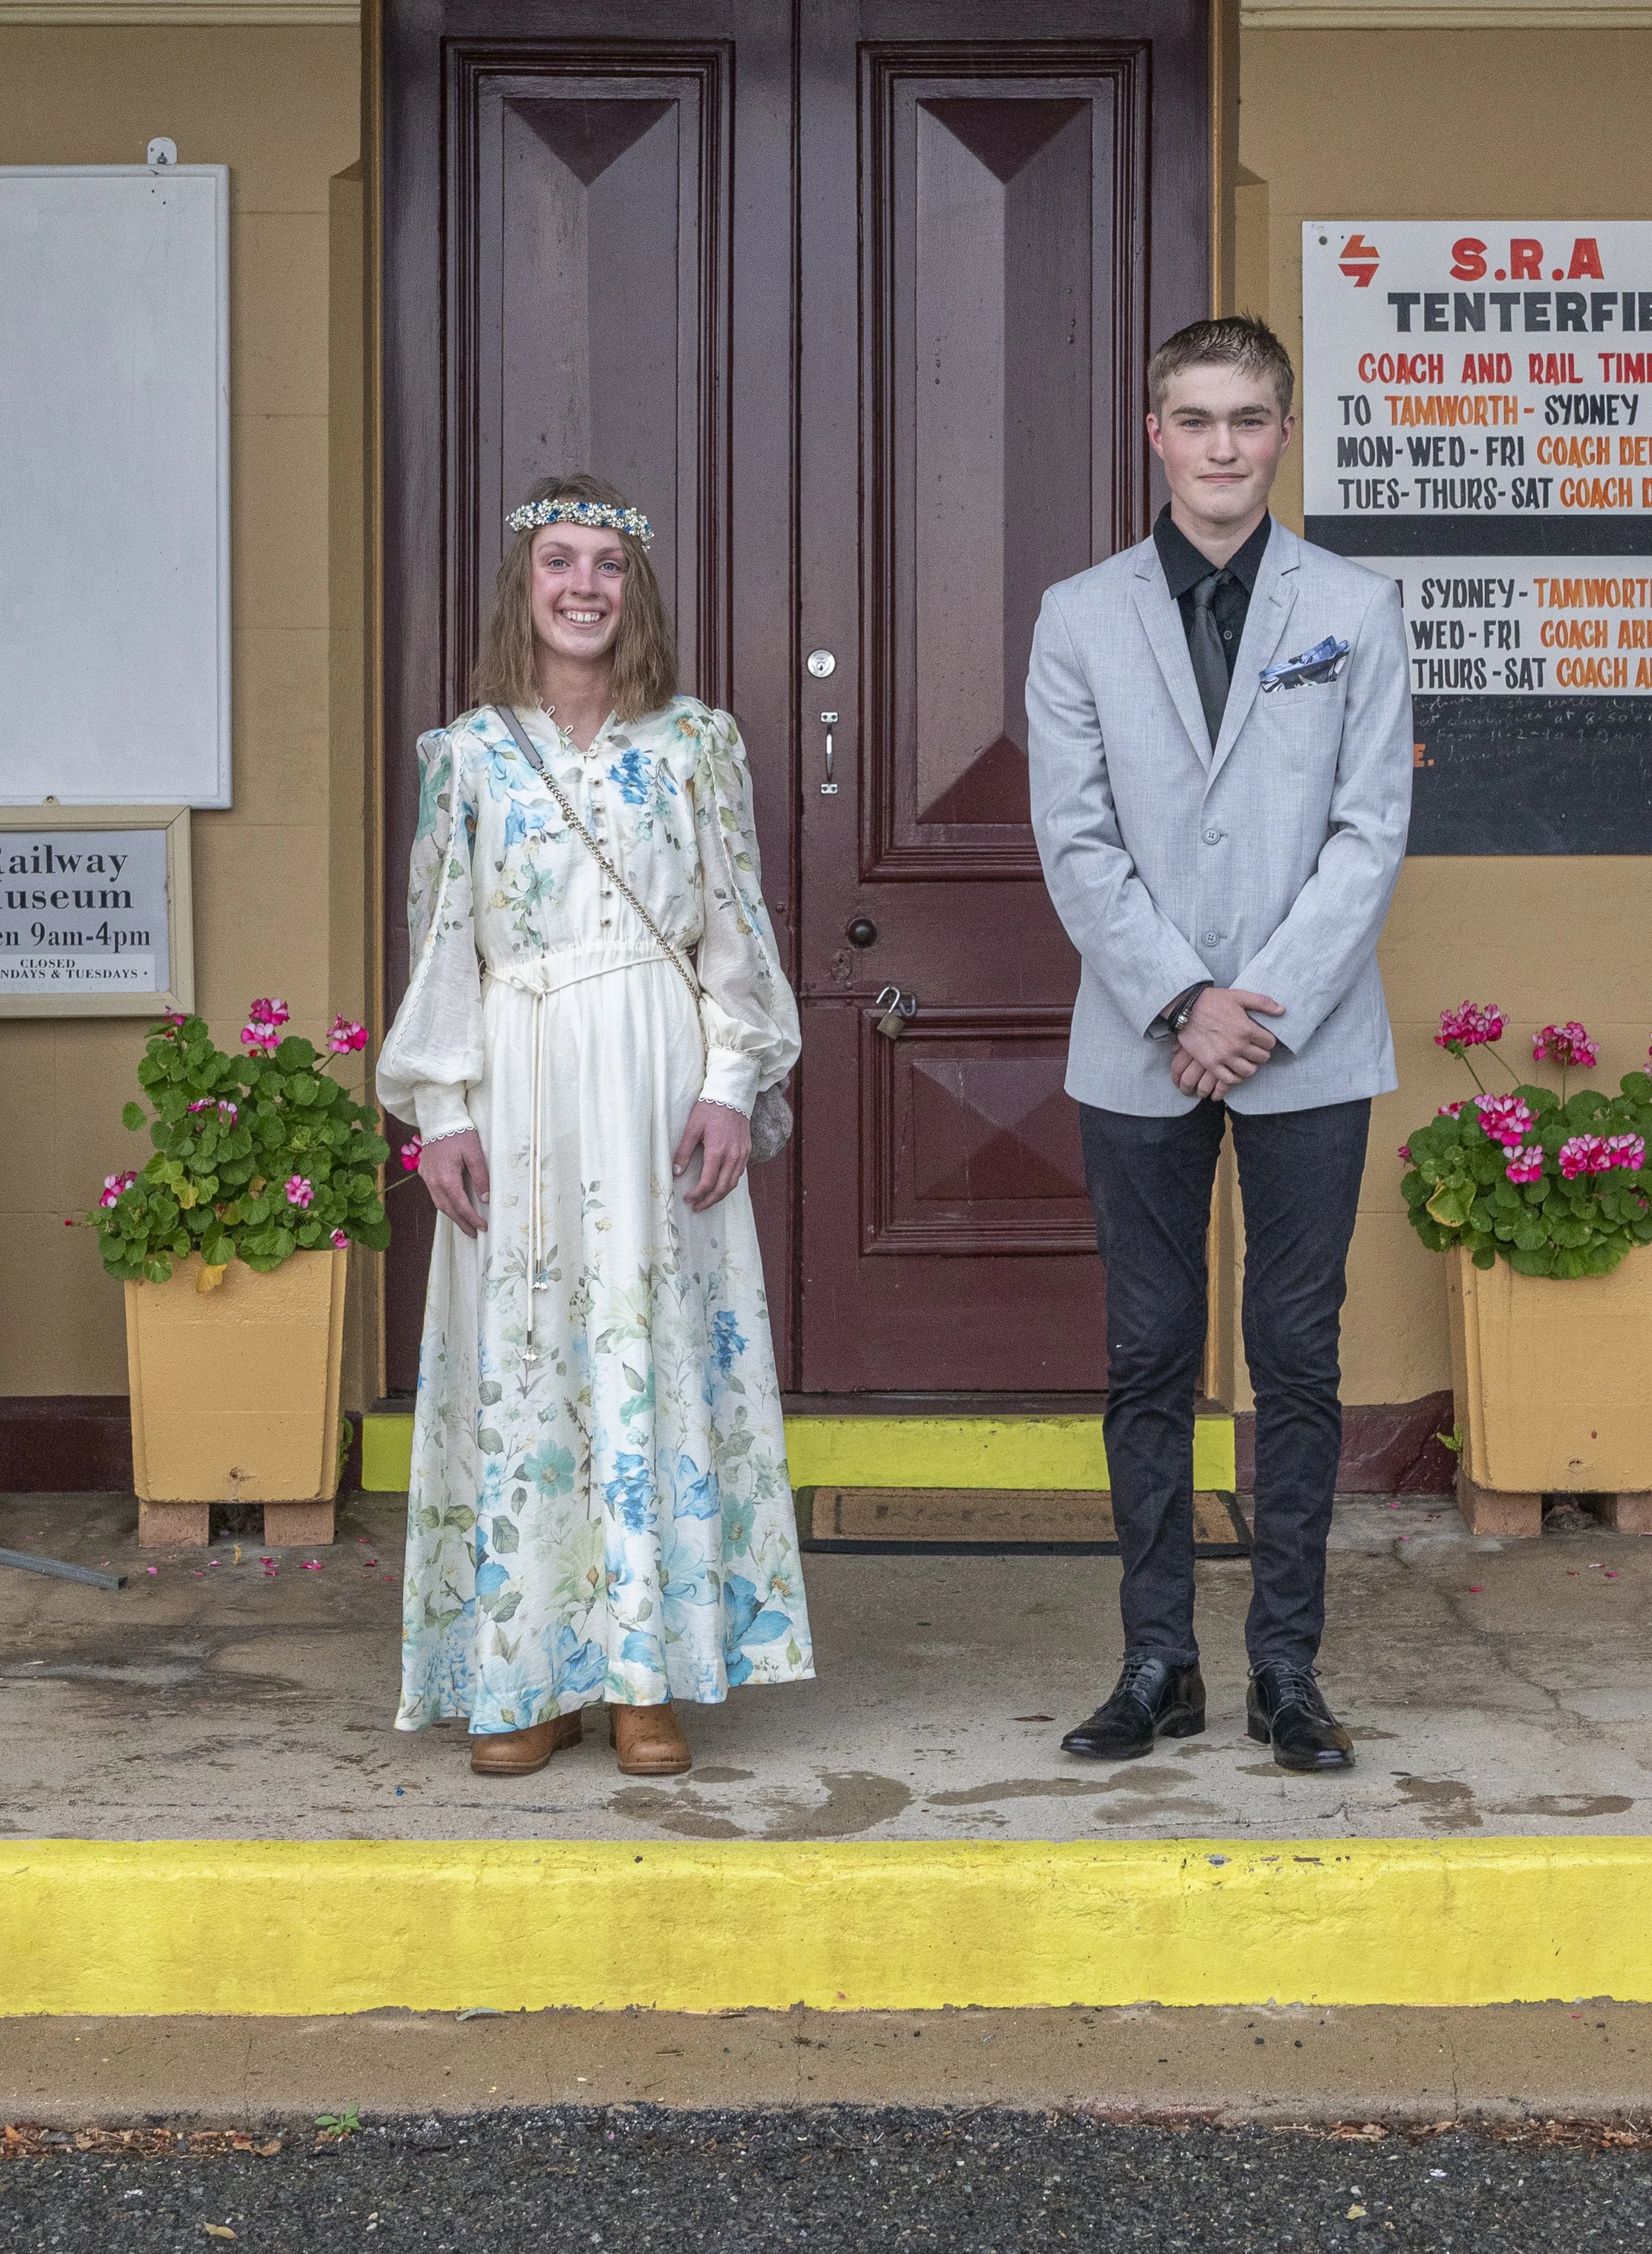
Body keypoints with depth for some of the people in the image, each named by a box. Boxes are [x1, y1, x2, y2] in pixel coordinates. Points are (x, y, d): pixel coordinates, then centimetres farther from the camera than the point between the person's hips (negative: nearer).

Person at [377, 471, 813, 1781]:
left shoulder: (698, 743, 6)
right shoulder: (469, 753, 7)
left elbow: (736, 928, 5)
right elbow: (441, 942, 6)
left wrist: (729, 1085, -5)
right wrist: (442, 1109, -1)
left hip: (660, 1080, 0)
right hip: (518, 1085, 1)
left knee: (658, 1350, 0)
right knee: (518, 1359, 1)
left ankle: (648, 1673, 8)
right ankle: (530, 1675, 10)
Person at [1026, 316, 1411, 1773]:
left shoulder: (1355, 610, 5)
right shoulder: (1082, 618, 6)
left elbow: (1371, 831, -1)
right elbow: (1076, 842, 0)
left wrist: (1265, 1007, -11)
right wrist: (1183, 1002, -10)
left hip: (1311, 1046, 0)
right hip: (1141, 1050, 1)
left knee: (1298, 1356, 3)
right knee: (1150, 1361, 5)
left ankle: (1288, 1668, 13)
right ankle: (1159, 1665, 15)